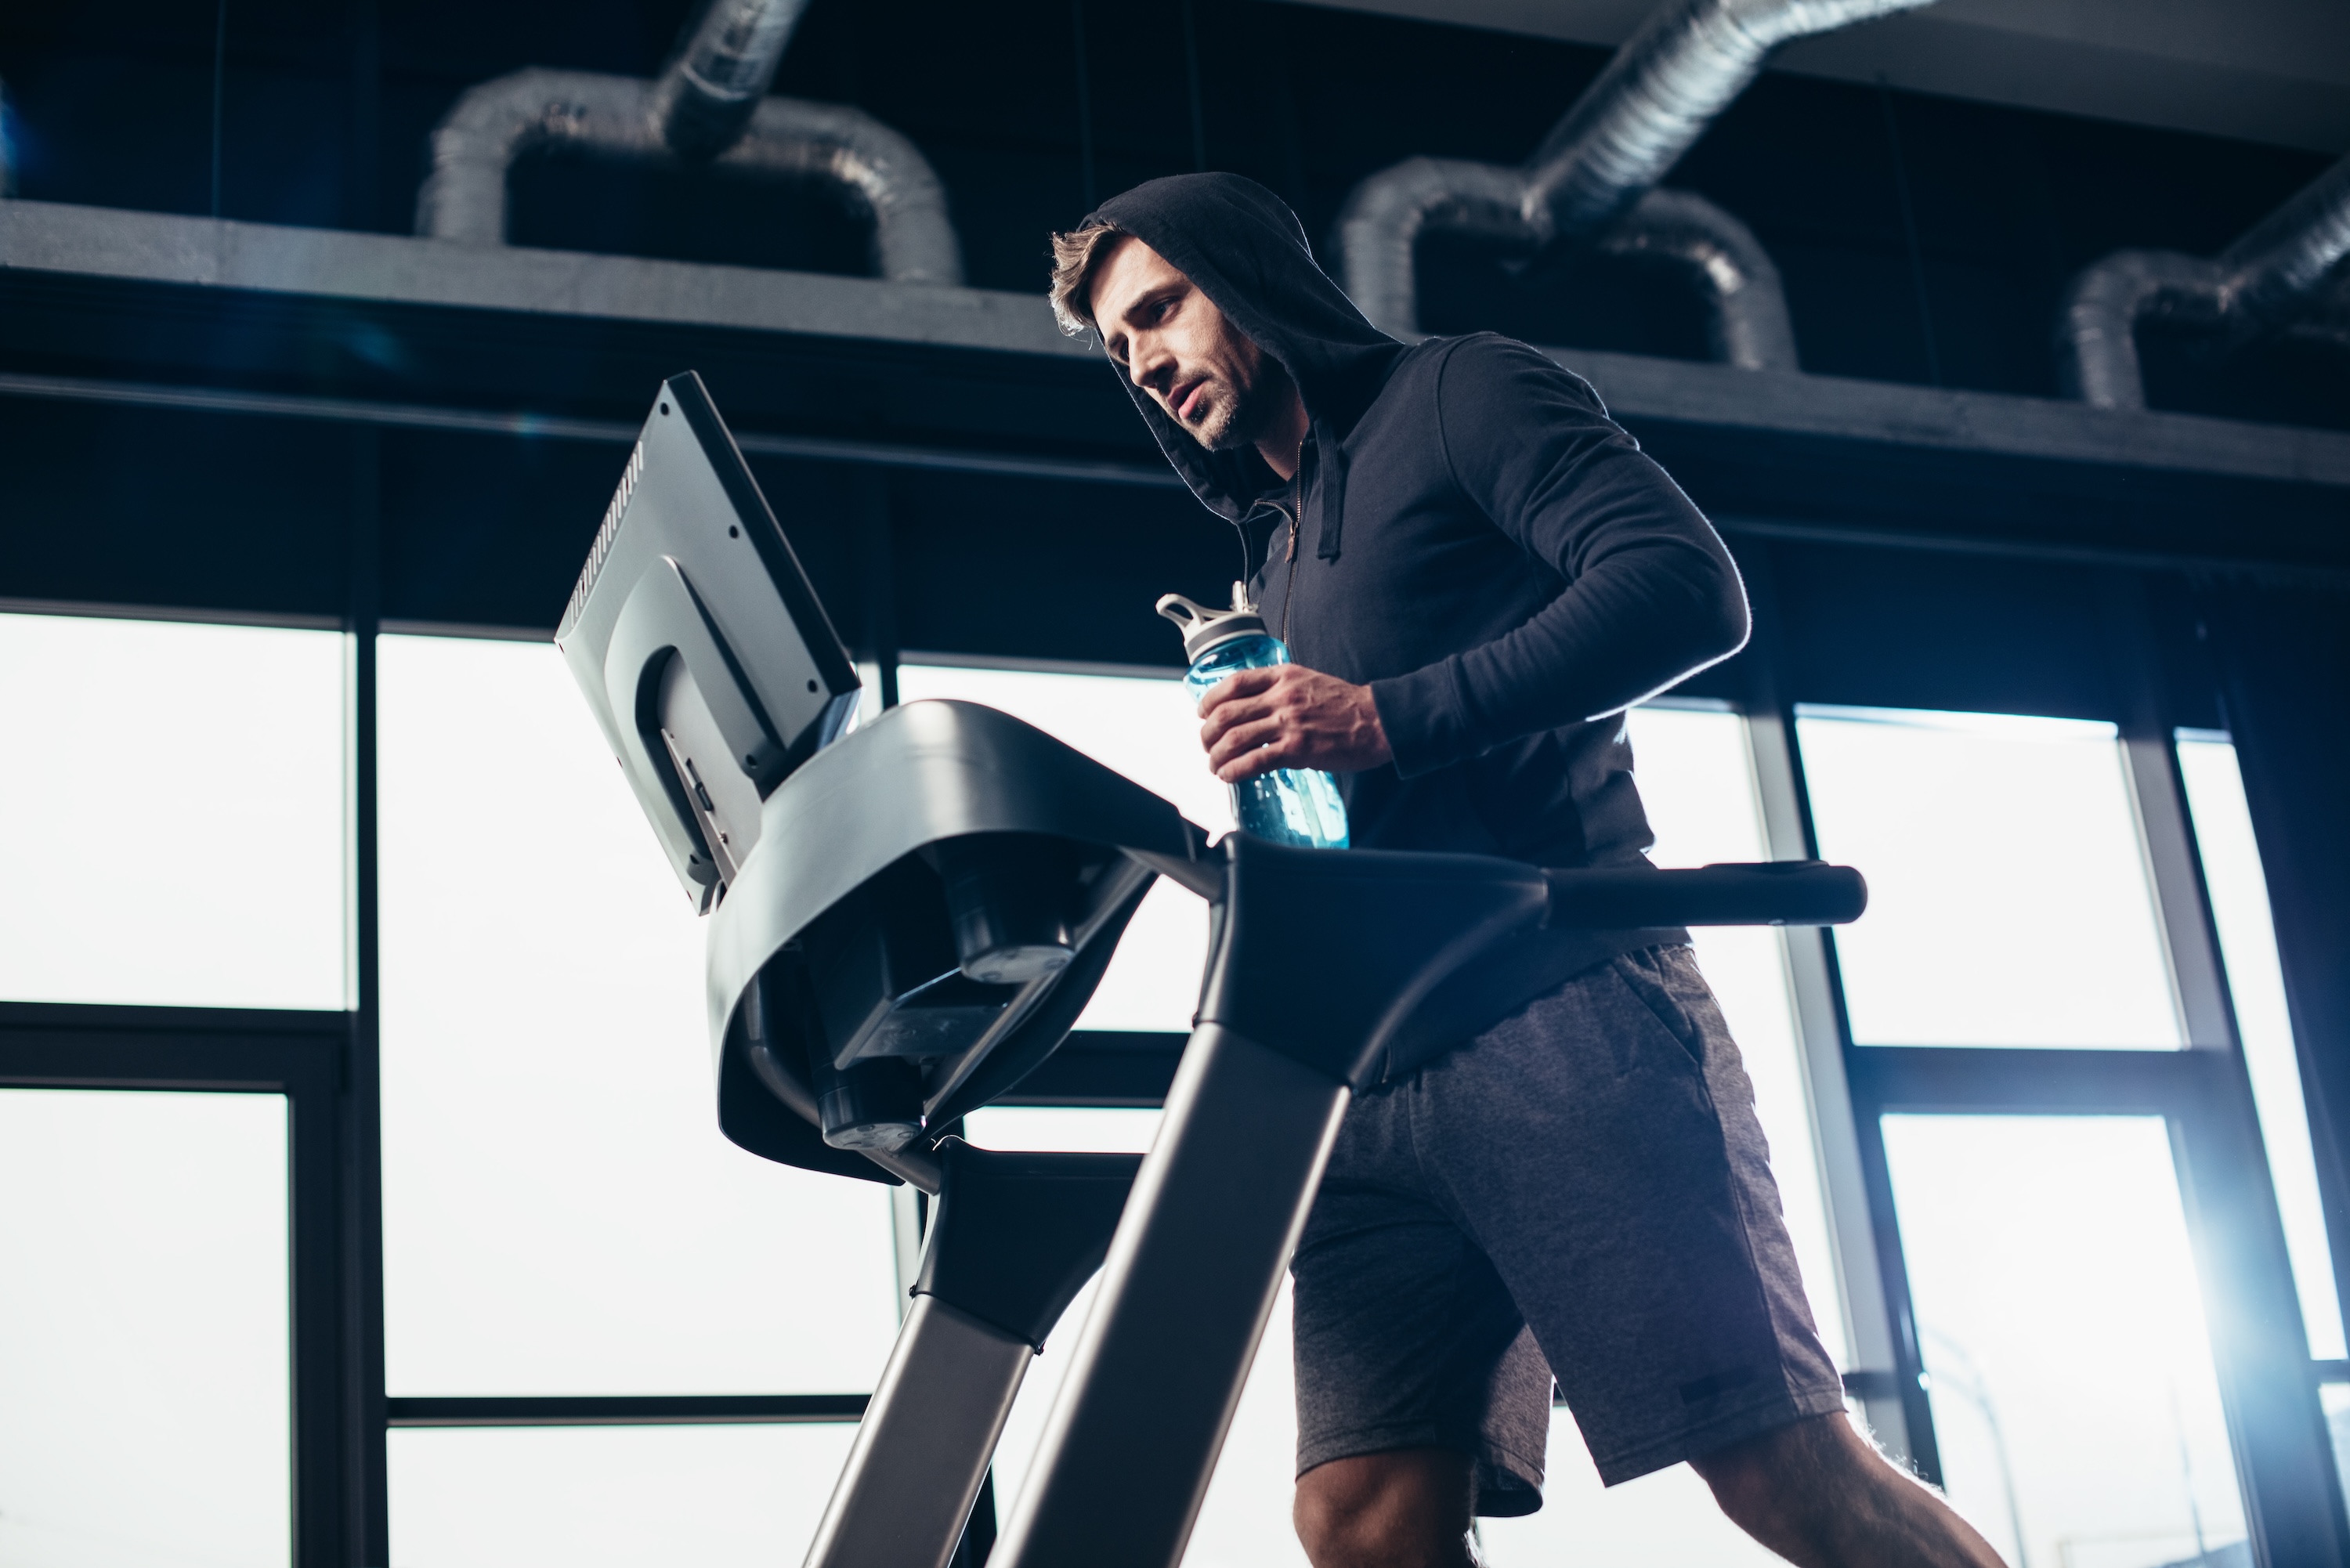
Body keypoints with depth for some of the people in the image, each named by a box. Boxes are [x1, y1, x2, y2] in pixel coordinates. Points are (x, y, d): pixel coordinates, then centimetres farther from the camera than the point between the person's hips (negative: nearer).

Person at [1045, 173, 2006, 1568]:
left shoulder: (1454, 394, 8)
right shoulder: (1279, 553, 30)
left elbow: (1690, 587, -9)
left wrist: (1389, 716, -15)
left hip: (1559, 997, -7)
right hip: (1375, 1068, 7)